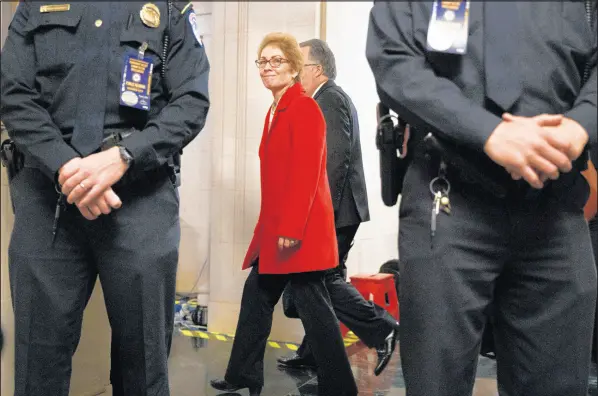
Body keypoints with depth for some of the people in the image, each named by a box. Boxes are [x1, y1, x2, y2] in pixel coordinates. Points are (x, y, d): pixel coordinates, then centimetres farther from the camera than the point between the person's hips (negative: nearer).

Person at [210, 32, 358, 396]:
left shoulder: (305, 108, -11)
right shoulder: (275, 111, 17)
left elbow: (307, 174, -19)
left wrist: (291, 229, -23)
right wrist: (273, 227, 18)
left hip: (299, 229, -10)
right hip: (274, 227, 10)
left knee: (313, 306, -2)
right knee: (256, 296, 17)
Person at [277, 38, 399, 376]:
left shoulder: (330, 98, -11)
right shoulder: (330, 98, 19)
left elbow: (336, 158, -20)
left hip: (335, 211, -10)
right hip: (332, 211, 10)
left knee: (325, 280, -5)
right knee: (320, 279, 12)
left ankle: (383, 329, 3)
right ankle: (314, 353, 21)